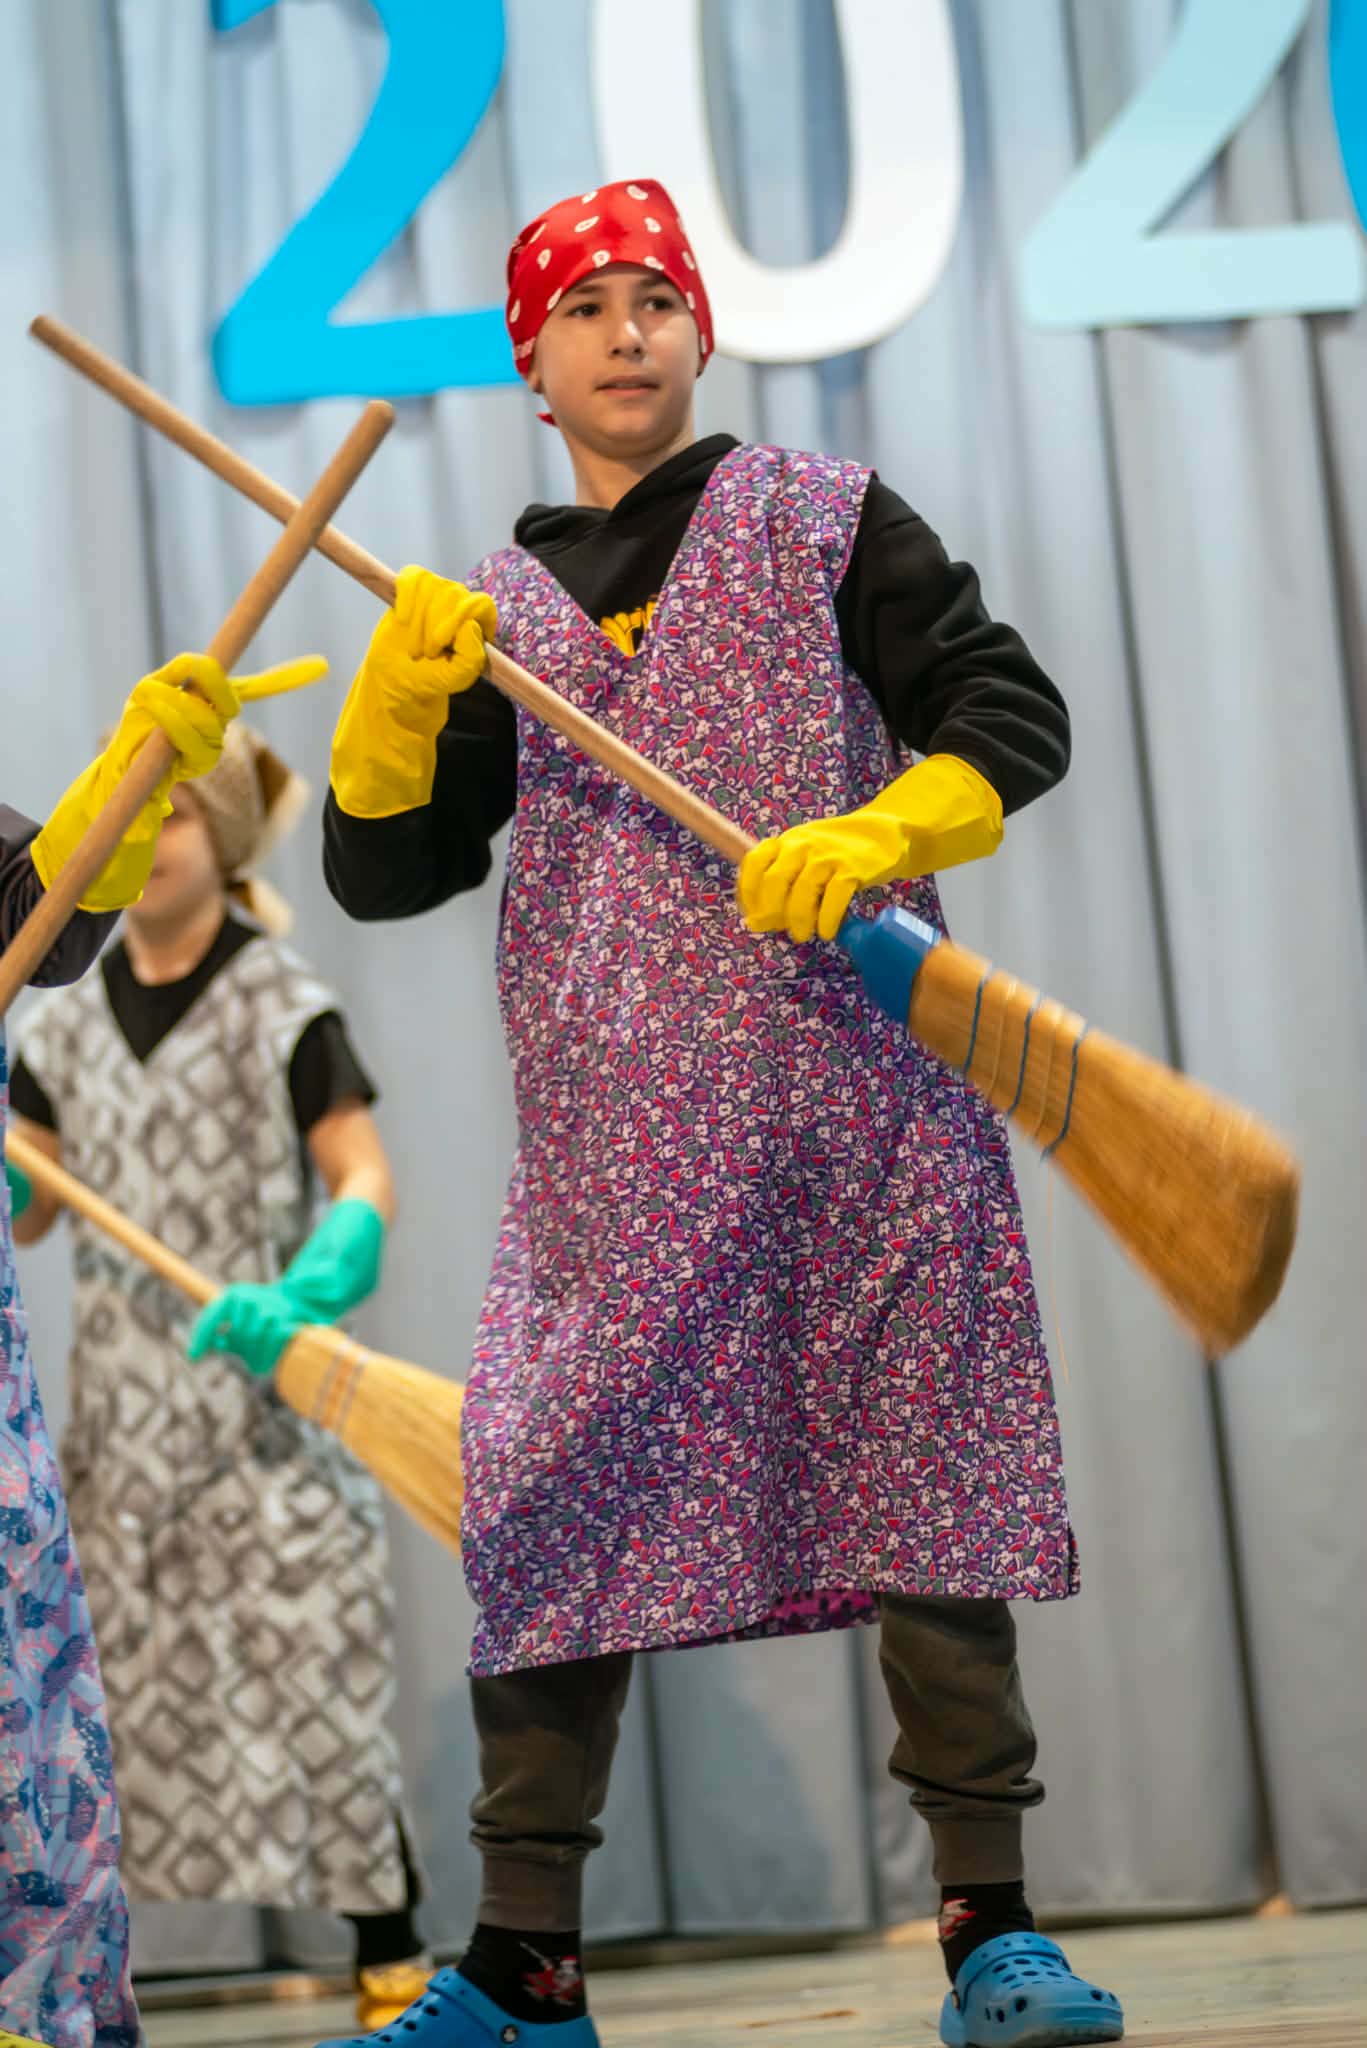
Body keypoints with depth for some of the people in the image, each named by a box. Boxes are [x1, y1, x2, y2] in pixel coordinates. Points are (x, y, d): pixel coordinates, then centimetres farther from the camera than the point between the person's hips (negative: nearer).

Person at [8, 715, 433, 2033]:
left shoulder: (279, 1003, -4)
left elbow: (362, 1181, -12)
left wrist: (297, 1298, -29)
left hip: (262, 1402, -5)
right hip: (121, 1406, 5)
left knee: (307, 1677, -6)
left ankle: (393, 1963, 3)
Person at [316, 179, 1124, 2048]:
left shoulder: (825, 518, 13)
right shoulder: (499, 609, 19)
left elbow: (1012, 714, 4)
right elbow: (385, 873, 13)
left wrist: (869, 836, -14)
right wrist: (395, 699, -5)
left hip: (862, 1069, -2)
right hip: (615, 1123, 2)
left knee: (924, 1468, -6)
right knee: (554, 1490, -4)